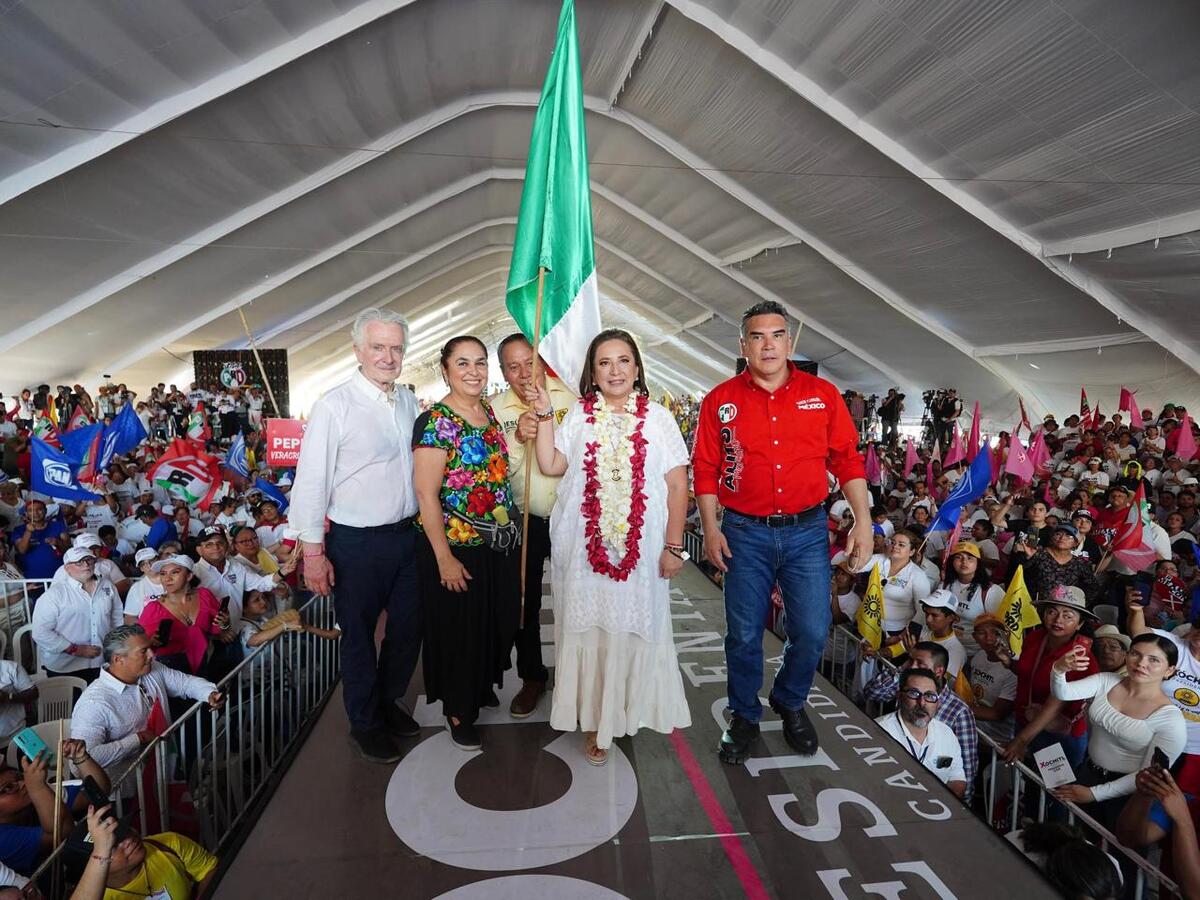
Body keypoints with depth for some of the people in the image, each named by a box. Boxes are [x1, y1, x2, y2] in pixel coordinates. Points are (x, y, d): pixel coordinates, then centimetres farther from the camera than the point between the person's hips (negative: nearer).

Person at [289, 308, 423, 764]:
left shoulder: (409, 401, 5)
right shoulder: (335, 406, -13)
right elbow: (310, 482, -13)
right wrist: (312, 551, -13)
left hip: (408, 534, 6)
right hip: (358, 542, -6)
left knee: (408, 627, 18)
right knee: (359, 636, 12)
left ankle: (388, 702, 43)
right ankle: (365, 723, 34)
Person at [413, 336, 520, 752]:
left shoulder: (490, 412, 5)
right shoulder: (434, 422, -17)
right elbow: (426, 494, -19)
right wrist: (444, 559, -19)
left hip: (498, 545, 7)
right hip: (456, 547, -7)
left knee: (496, 621, 20)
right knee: (458, 628, 9)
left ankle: (482, 687, 45)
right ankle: (458, 711, 30)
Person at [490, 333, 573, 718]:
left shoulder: (568, 397, -8)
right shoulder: (496, 409, -4)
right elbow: (498, 470, -10)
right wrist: (517, 438, -27)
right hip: (523, 521, 1)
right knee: (524, 602, 13)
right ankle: (532, 676, 33)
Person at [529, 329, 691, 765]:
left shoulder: (657, 418, 1)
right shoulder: (578, 416, 7)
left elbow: (678, 484, -2)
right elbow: (551, 466, -3)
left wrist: (673, 546, -6)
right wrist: (544, 417, -6)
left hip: (641, 549, -1)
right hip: (584, 548, 1)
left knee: (636, 627, 8)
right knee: (589, 628, 7)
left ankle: (640, 708, 30)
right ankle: (594, 718, 23)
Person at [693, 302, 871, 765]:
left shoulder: (822, 394, 2)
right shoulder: (720, 401, -1)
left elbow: (847, 460, 4)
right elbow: (705, 470, 1)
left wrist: (863, 521, -2)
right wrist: (710, 529, -5)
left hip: (807, 531, 1)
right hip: (745, 534, -1)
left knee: (812, 632, 6)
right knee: (744, 635, 8)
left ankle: (790, 702, 36)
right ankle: (744, 717, 31)